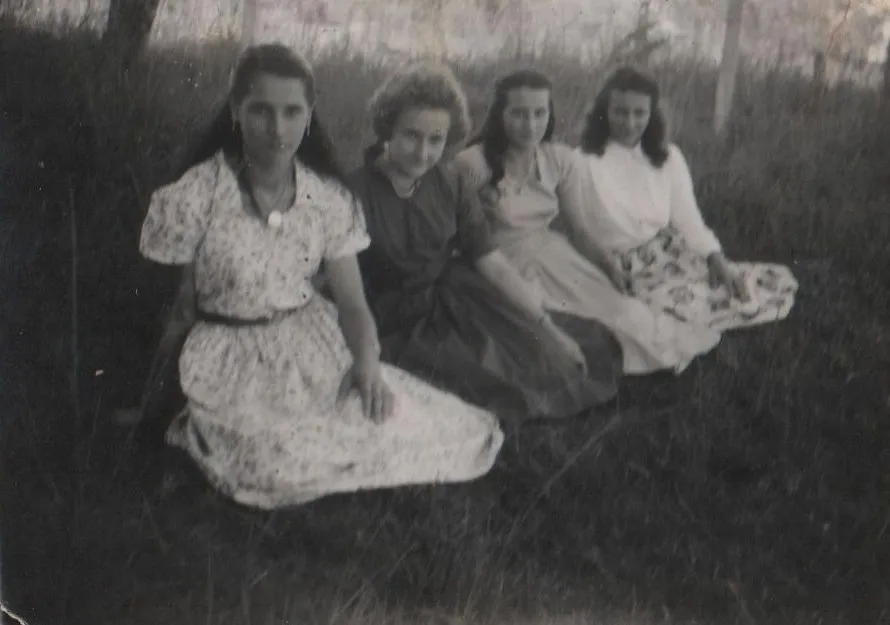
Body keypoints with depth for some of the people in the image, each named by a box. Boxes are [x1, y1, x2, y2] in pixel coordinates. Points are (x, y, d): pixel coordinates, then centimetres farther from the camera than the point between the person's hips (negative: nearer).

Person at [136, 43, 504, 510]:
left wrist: (367, 359, -21)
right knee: (287, 468, -31)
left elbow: (351, 300, -1)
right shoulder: (192, 198, -16)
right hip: (232, 363, -5)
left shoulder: (330, 199, -3)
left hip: (315, 348, 5)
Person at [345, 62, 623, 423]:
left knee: (553, 363, -4)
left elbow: (495, 266, 1)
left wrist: (549, 327, -3)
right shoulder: (356, 193, -15)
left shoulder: (448, 186, 0)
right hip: (401, 330, -5)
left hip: (456, 307, 5)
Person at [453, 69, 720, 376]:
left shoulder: (561, 159, 1)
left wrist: (611, 267, -12)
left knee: (616, 309, -17)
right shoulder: (473, 163, -15)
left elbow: (577, 229, 3)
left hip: (554, 258, 5)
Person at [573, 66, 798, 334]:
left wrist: (717, 260, -13)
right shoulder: (584, 163, -9)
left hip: (674, 255, 6)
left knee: (777, 283, -4)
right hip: (622, 270, -6)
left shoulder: (668, 157, 7)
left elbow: (688, 218, 3)